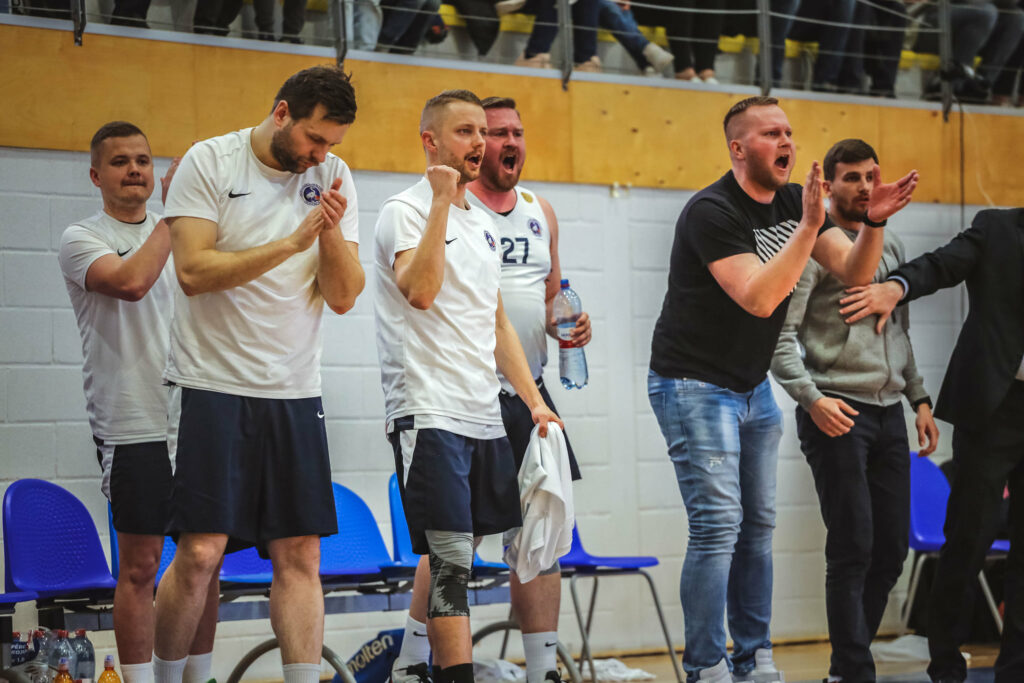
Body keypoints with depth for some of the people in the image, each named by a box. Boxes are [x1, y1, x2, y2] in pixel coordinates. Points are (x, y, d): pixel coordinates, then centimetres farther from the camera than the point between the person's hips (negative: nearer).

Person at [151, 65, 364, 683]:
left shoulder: (333, 177, 8)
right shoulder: (209, 162, -4)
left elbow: (343, 297, 5)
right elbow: (194, 272, -14)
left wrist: (333, 233, -13)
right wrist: (291, 243, -19)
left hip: (295, 391, 4)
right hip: (213, 384, -4)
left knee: (300, 555, -1)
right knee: (201, 551, -7)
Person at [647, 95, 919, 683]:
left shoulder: (796, 202, 5)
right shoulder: (712, 211, -19)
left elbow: (853, 272, -2)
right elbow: (758, 298, -29)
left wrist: (875, 222, -20)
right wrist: (809, 227, -33)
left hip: (753, 387, 8)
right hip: (695, 385, -8)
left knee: (759, 524, 8)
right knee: (718, 524, -12)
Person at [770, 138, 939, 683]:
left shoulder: (891, 246, 17)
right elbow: (780, 335, -10)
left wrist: (919, 398, 17)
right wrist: (811, 398, -22)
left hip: (888, 413, 7)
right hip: (836, 413, -7)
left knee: (892, 549, 6)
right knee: (853, 548, -8)